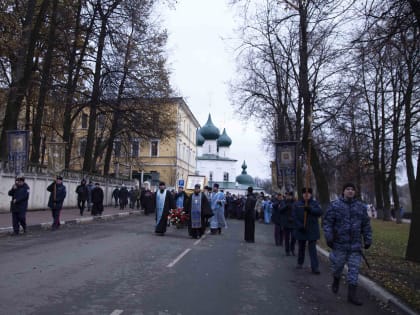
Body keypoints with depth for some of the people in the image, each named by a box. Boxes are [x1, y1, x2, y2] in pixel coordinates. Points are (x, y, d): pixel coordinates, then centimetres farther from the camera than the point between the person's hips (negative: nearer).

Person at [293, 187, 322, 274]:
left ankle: (315, 267, -3)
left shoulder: (315, 203, 2)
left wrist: (310, 209, -30)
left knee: (312, 249, -4)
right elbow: (294, 216, -6)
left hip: (312, 230, -1)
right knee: (301, 248, 16)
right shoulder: (297, 204, 1)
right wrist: (300, 226, -17)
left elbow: (320, 212, -15)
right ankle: (300, 263, 34)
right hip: (301, 230, 1)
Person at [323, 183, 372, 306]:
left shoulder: (361, 206, 6)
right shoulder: (335, 205, -5)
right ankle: (336, 281, 42)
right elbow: (327, 222, -7)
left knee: (354, 269, 3)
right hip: (339, 243, -2)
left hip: (355, 244, 3)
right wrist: (329, 237, -13)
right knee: (337, 265, 10)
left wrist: (367, 240, 6)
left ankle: (351, 294, 12)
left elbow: (366, 225, 9)